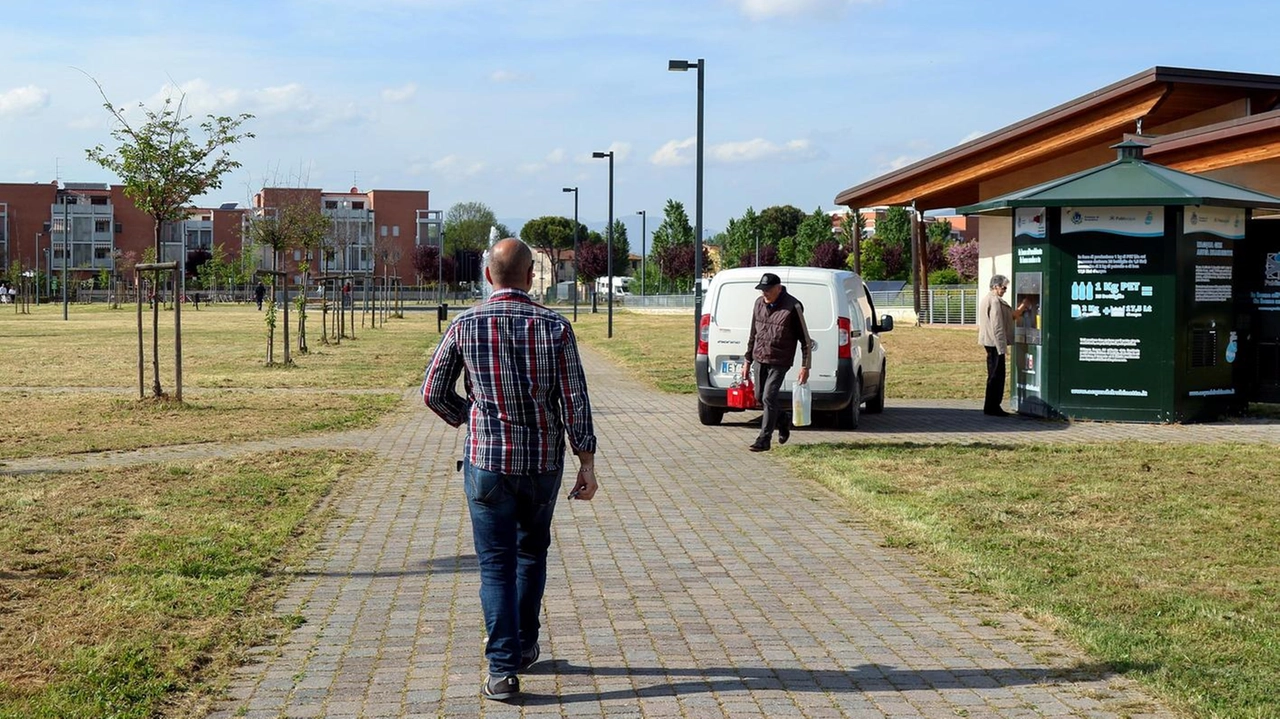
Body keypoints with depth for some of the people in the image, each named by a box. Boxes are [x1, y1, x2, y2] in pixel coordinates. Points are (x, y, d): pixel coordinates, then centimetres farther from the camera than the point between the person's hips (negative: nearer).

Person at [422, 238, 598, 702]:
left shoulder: (465, 326, -5)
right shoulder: (554, 327, -6)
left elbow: (433, 392, 1)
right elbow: (575, 402, -7)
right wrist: (587, 463, -1)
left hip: (486, 461, -1)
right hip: (543, 463, 1)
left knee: (496, 565, 4)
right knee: (532, 552, 23)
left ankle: (503, 669, -2)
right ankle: (525, 646, 32)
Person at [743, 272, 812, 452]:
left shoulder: (792, 307, -13)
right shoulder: (759, 303, 5)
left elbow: (805, 340, -9)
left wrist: (805, 367, -10)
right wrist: (747, 360, 15)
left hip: (779, 362, -7)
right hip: (760, 359, 7)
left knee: (769, 397, -12)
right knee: (759, 397, 13)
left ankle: (764, 440, -5)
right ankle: (783, 419, 39)